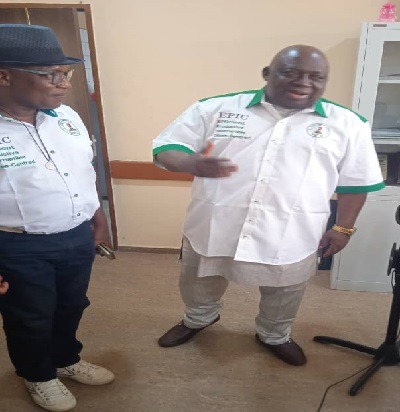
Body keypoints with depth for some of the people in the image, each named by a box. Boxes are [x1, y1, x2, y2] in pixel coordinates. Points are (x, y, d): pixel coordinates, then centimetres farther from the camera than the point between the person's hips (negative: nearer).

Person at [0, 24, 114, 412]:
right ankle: (38, 376, 46)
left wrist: (97, 215, 14)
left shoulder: (67, 116, -2)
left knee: (71, 306, 24)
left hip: (78, 236, 6)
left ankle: (66, 360, 51)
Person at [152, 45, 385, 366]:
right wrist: (193, 164, -26)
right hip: (213, 228, 1)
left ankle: (274, 335, 52)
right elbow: (165, 149, -5)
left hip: (290, 237, 0)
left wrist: (343, 227, 4)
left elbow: (356, 182, 7)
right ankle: (198, 318, 55)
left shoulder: (347, 124, -1)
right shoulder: (215, 109, -5)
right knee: (200, 286, 23)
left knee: (283, 297, 21)